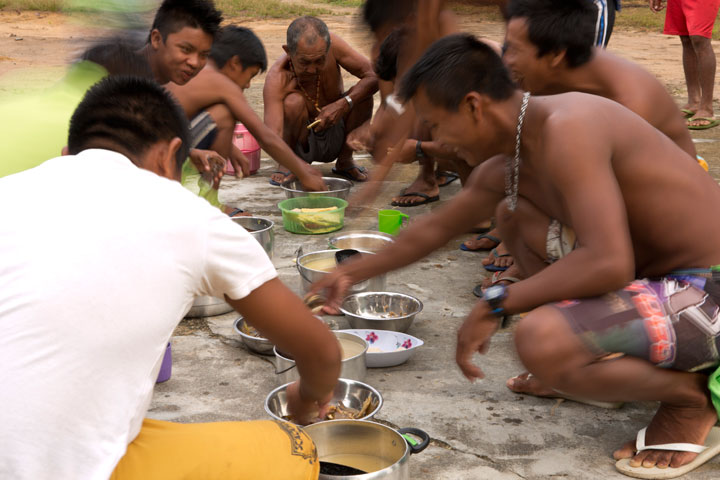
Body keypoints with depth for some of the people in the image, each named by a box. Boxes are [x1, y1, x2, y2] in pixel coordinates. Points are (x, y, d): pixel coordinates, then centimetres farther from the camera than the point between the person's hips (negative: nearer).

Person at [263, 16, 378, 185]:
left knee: (363, 91, -23)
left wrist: (343, 104, -37)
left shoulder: (330, 44, -23)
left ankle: (345, 161, 0)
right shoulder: (277, 79, -32)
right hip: (302, 143, -3)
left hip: (337, 138, 3)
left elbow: (374, 75, -21)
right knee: (293, 102, -34)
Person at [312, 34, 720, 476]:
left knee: (539, 340, -31)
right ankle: (595, 367, 16)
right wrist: (352, 273, 31)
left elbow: (608, 265, -32)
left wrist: (496, 305, -20)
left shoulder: (566, 129, -24)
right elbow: (436, 228, 23)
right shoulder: (505, 169, 6)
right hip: (660, 275, 9)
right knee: (512, 215, 16)